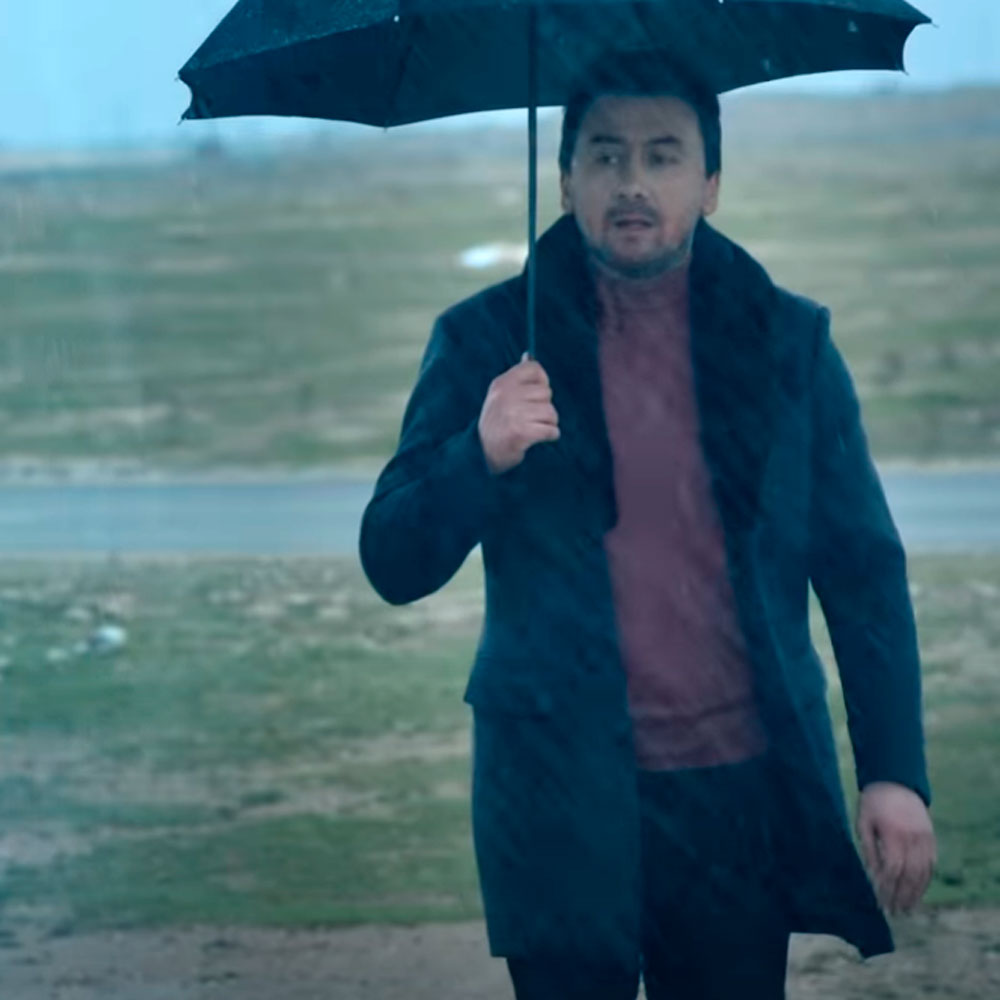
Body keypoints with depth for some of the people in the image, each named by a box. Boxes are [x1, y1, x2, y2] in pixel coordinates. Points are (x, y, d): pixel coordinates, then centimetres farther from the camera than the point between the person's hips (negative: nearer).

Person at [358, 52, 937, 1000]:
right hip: (563, 804, -1)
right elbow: (394, 565, -1)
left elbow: (863, 571, 5)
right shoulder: (486, 342, 2)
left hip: (745, 796, 1)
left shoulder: (788, 342, 5)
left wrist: (895, 772, -3)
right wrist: (481, 457, -20)